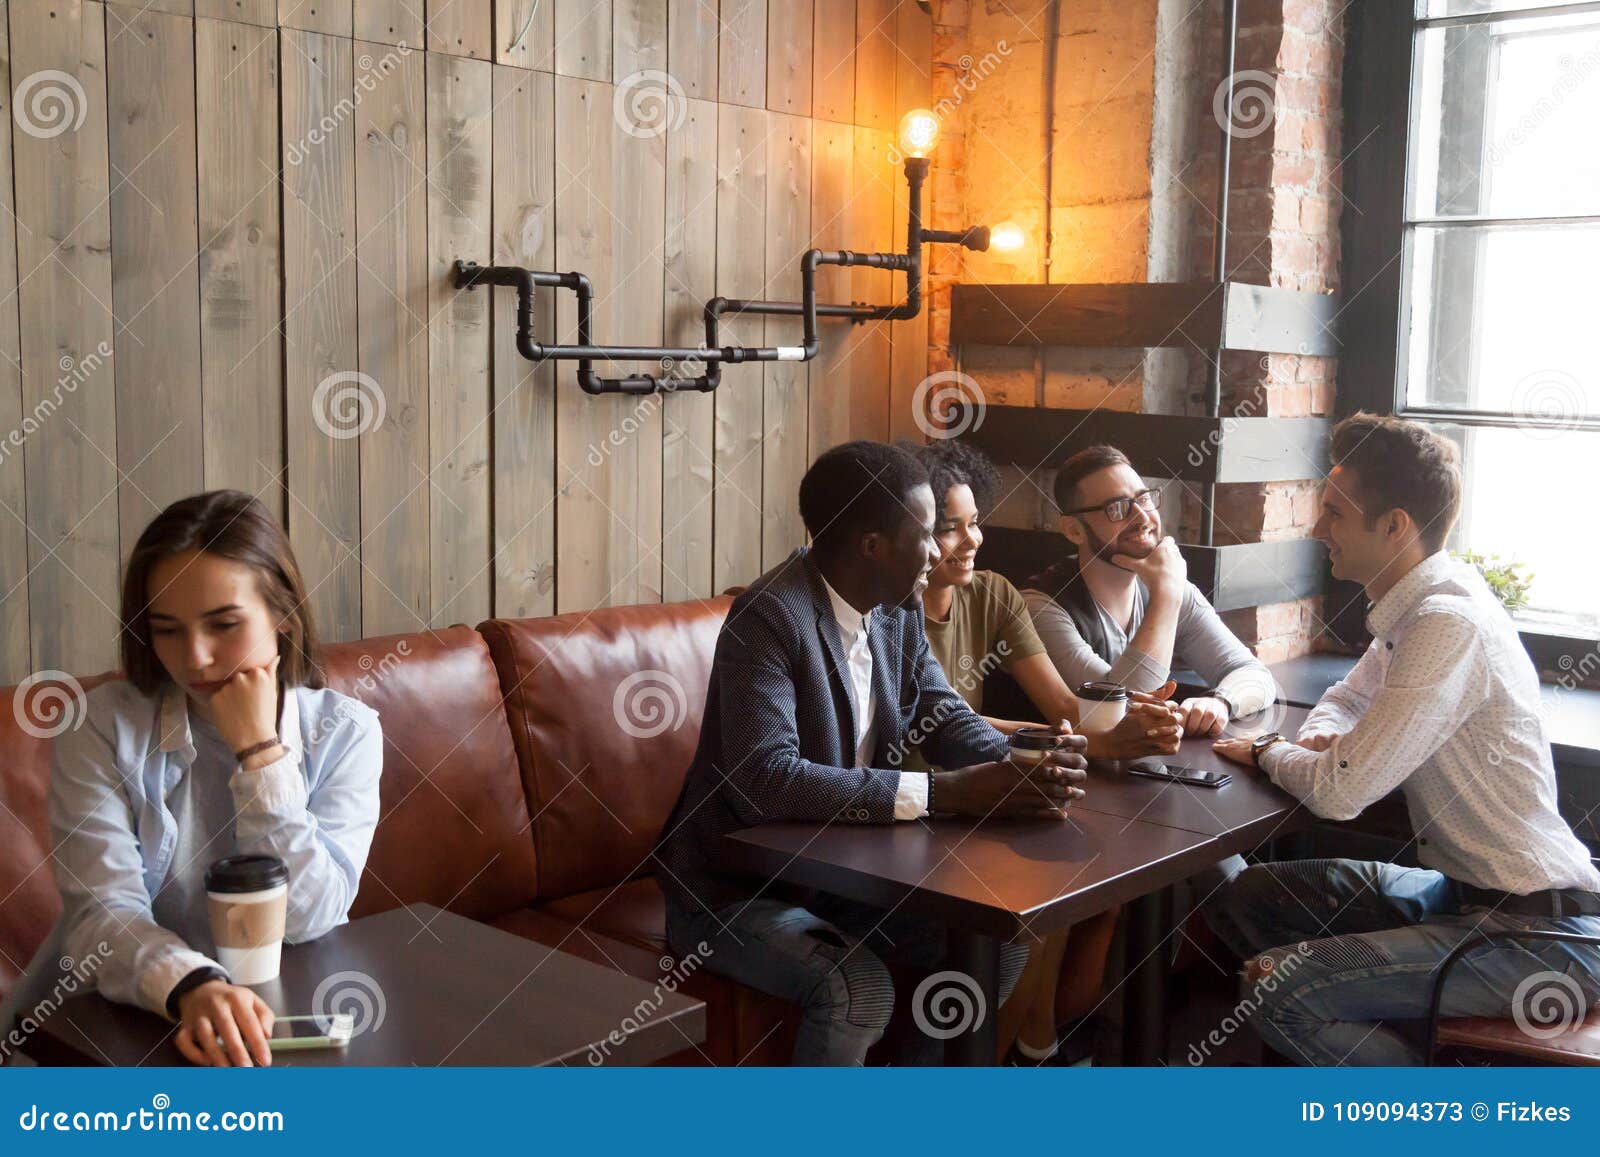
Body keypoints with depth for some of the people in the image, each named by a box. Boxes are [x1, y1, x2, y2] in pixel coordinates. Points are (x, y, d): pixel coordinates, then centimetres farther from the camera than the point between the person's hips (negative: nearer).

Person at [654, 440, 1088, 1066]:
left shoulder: (898, 610, 1)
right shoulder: (769, 615, -25)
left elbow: (949, 717, 6)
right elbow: (765, 779, -34)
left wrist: (1028, 765, -18)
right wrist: (945, 792, -33)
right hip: (738, 890, -8)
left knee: (999, 939, 0)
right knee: (859, 988, -30)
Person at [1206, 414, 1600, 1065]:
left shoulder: (1450, 624, -23)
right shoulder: (1416, 608, 7)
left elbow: (1339, 793, -25)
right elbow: (1345, 699, 24)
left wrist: (1267, 753, -4)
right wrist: (1320, 741, 1)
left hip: (1540, 930, -10)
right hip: (1466, 891, 10)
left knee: (1283, 996, -23)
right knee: (1241, 901, 8)